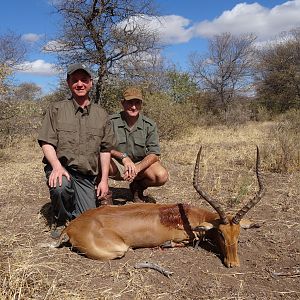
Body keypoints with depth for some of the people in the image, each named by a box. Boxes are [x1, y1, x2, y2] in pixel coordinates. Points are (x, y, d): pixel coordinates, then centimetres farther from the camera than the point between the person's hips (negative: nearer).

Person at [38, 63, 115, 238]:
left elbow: (105, 150, 8)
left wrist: (104, 180, 1)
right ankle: (60, 221, -4)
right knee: (61, 187, -36)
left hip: (87, 175, 2)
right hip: (61, 168, -1)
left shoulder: (101, 115, 7)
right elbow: (46, 143, -3)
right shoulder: (57, 109, 1)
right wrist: (57, 166, -22)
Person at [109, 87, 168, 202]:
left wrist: (137, 168, -26)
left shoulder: (150, 125, -5)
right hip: (117, 165, -2)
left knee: (162, 176, -25)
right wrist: (123, 157, -29)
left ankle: (137, 188, 9)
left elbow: (154, 154, -9)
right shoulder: (111, 121, -9)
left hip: (141, 164, 2)